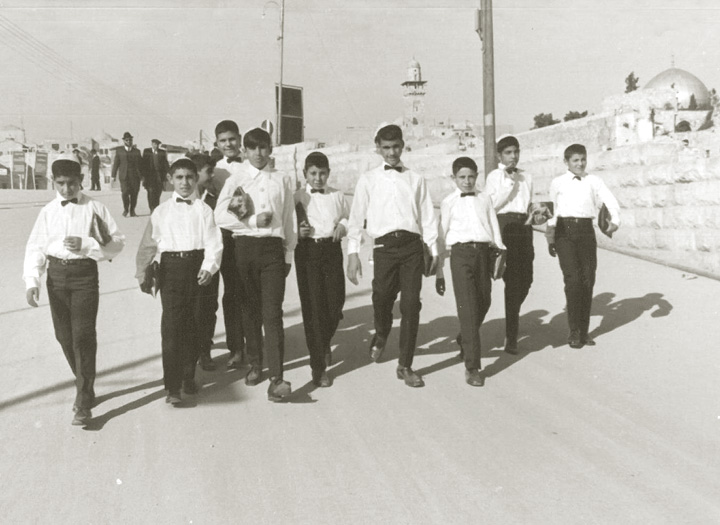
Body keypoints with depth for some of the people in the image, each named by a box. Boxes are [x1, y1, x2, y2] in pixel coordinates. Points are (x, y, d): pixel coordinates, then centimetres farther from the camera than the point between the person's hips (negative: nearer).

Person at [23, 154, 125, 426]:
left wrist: (86, 244, -17)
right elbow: (35, 247, 4)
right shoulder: (48, 211, 5)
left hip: (84, 273, -4)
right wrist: (32, 281, -8)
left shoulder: (94, 208, -2)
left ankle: (83, 403, -3)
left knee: (83, 335, -9)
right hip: (56, 273, 4)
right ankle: (84, 386, 33)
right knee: (64, 336, 11)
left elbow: (117, 242, -4)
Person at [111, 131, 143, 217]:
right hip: (124, 175, -2)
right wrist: (113, 175, 2)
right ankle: (125, 209, 8)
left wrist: (142, 176, 8)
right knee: (125, 192, -13)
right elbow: (116, 163, 7)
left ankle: (132, 211, 9)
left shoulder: (136, 151, 14)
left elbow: (140, 164, 14)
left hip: (135, 175, 2)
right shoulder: (119, 150, 9)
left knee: (134, 193, -3)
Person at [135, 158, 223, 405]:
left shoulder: (204, 210, 6)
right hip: (171, 266, 0)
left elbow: (213, 242, -3)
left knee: (194, 326, 7)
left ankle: (188, 376, 25)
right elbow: (148, 244, 13)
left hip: (197, 266, 0)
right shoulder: (161, 211, 9)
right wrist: (142, 274, 12)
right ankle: (173, 386, -5)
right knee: (171, 327, -7)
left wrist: (209, 267, -17)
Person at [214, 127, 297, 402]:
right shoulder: (236, 178, 6)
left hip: (273, 248, -1)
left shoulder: (282, 180, 9)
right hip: (245, 246, 1)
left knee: (272, 312, -10)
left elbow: (289, 219, 11)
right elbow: (220, 215, -1)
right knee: (250, 310, 9)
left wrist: (289, 253, 10)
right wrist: (252, 221, -10)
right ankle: (255, 364, 27)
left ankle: (276, 379, -16)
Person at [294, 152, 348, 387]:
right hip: (307, 251, -2)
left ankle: (324, 343, 34)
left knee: (336, 302, 0)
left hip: (332, 249, 3)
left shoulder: (338, 196, 13)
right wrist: (297, 231, -15)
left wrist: (343, 226, -1)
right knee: (313, 306, -3)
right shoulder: (297, 198, 4)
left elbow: (347, 218, 21)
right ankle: (318, 366, 6)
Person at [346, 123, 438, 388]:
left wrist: (434, 250, 9)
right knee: (382, 297, -12)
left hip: (412, 245, 1)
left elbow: (428, 216, 15)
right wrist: (353, 252, 0)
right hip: (385, 245, -1)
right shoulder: (368, 180, 12)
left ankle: (405, 366, 6)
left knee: (411, 304, -3)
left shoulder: (416, 180, 16)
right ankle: (381, 335, 25)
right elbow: (357, 217, 8)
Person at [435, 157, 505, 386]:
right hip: (461, 252, -4)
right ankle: (472, 367, -6)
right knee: (468, 309, -8)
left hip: (483, 251, 4)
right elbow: (441, 236, 8)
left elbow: (494, 228, 16)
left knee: (483, 303, 11)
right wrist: (439, 272, 8)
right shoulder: (449, 202, 7)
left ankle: (465, 340, 41)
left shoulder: (485, 199, 15)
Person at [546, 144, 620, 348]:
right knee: (573, 279, -12)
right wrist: (550, 239, 13)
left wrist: (615, 220, -23)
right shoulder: (558, 183, 8)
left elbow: (611, 200, -4)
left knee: (588, 280, 3)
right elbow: (552, 212, 13)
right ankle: (574, 331, -3)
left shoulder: (594, 181, 10)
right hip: (565, 231, -2)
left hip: (586, 231, 2)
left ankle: (584, 330, 16)